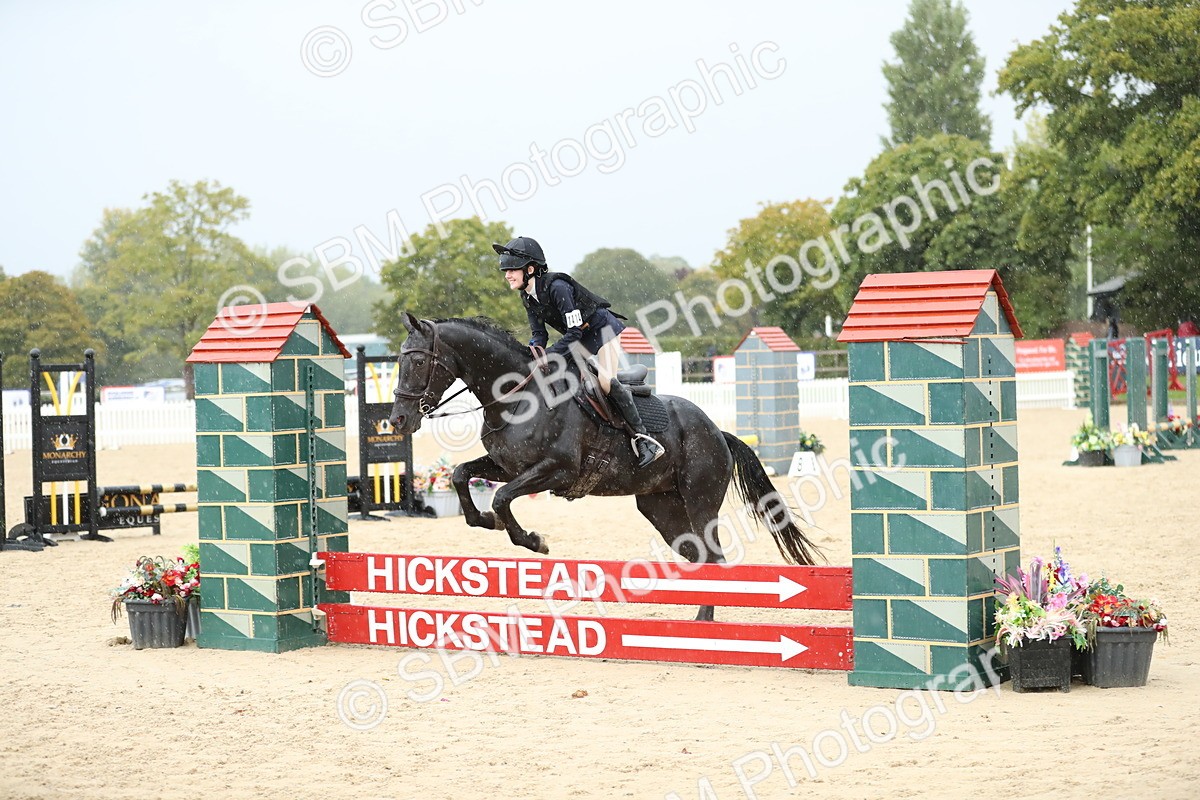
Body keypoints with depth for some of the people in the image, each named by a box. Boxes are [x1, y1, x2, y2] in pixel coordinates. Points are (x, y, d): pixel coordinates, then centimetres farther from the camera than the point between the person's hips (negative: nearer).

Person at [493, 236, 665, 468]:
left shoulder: (556, 287, -30)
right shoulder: (528, 297, -3)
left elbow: (574, 331, -31)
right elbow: (539, 335, -1)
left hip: (602, 329, -10)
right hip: (579, 337, 10)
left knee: (605, 382, -23)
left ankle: (643, 438, -18)